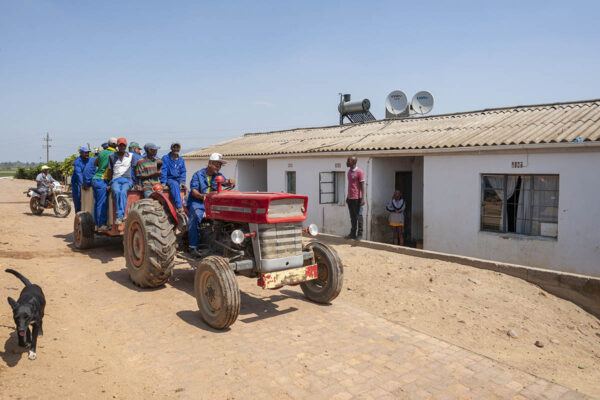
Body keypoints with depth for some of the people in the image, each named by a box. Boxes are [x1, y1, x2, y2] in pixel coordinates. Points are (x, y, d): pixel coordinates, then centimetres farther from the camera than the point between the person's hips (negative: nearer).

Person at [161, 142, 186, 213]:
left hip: (178, 180, 5)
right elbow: (163, 171, -2)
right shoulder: (165, 158, 6)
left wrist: (182, 182, -1)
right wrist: (163, 182, -14)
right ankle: (179, 207, -48)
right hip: (169, 179, -5)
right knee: (174, 184, -36)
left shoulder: (181, 160, 19)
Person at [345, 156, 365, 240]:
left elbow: (362, 186, -12)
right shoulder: (349, 171, 13)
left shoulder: (359, 172, -10)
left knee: (358, 216, -1)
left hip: (357, 198, -7)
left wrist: (363, 198, -17)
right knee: (352, 217, 11)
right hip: (350, 198, 7)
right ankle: (353, 233, 17)